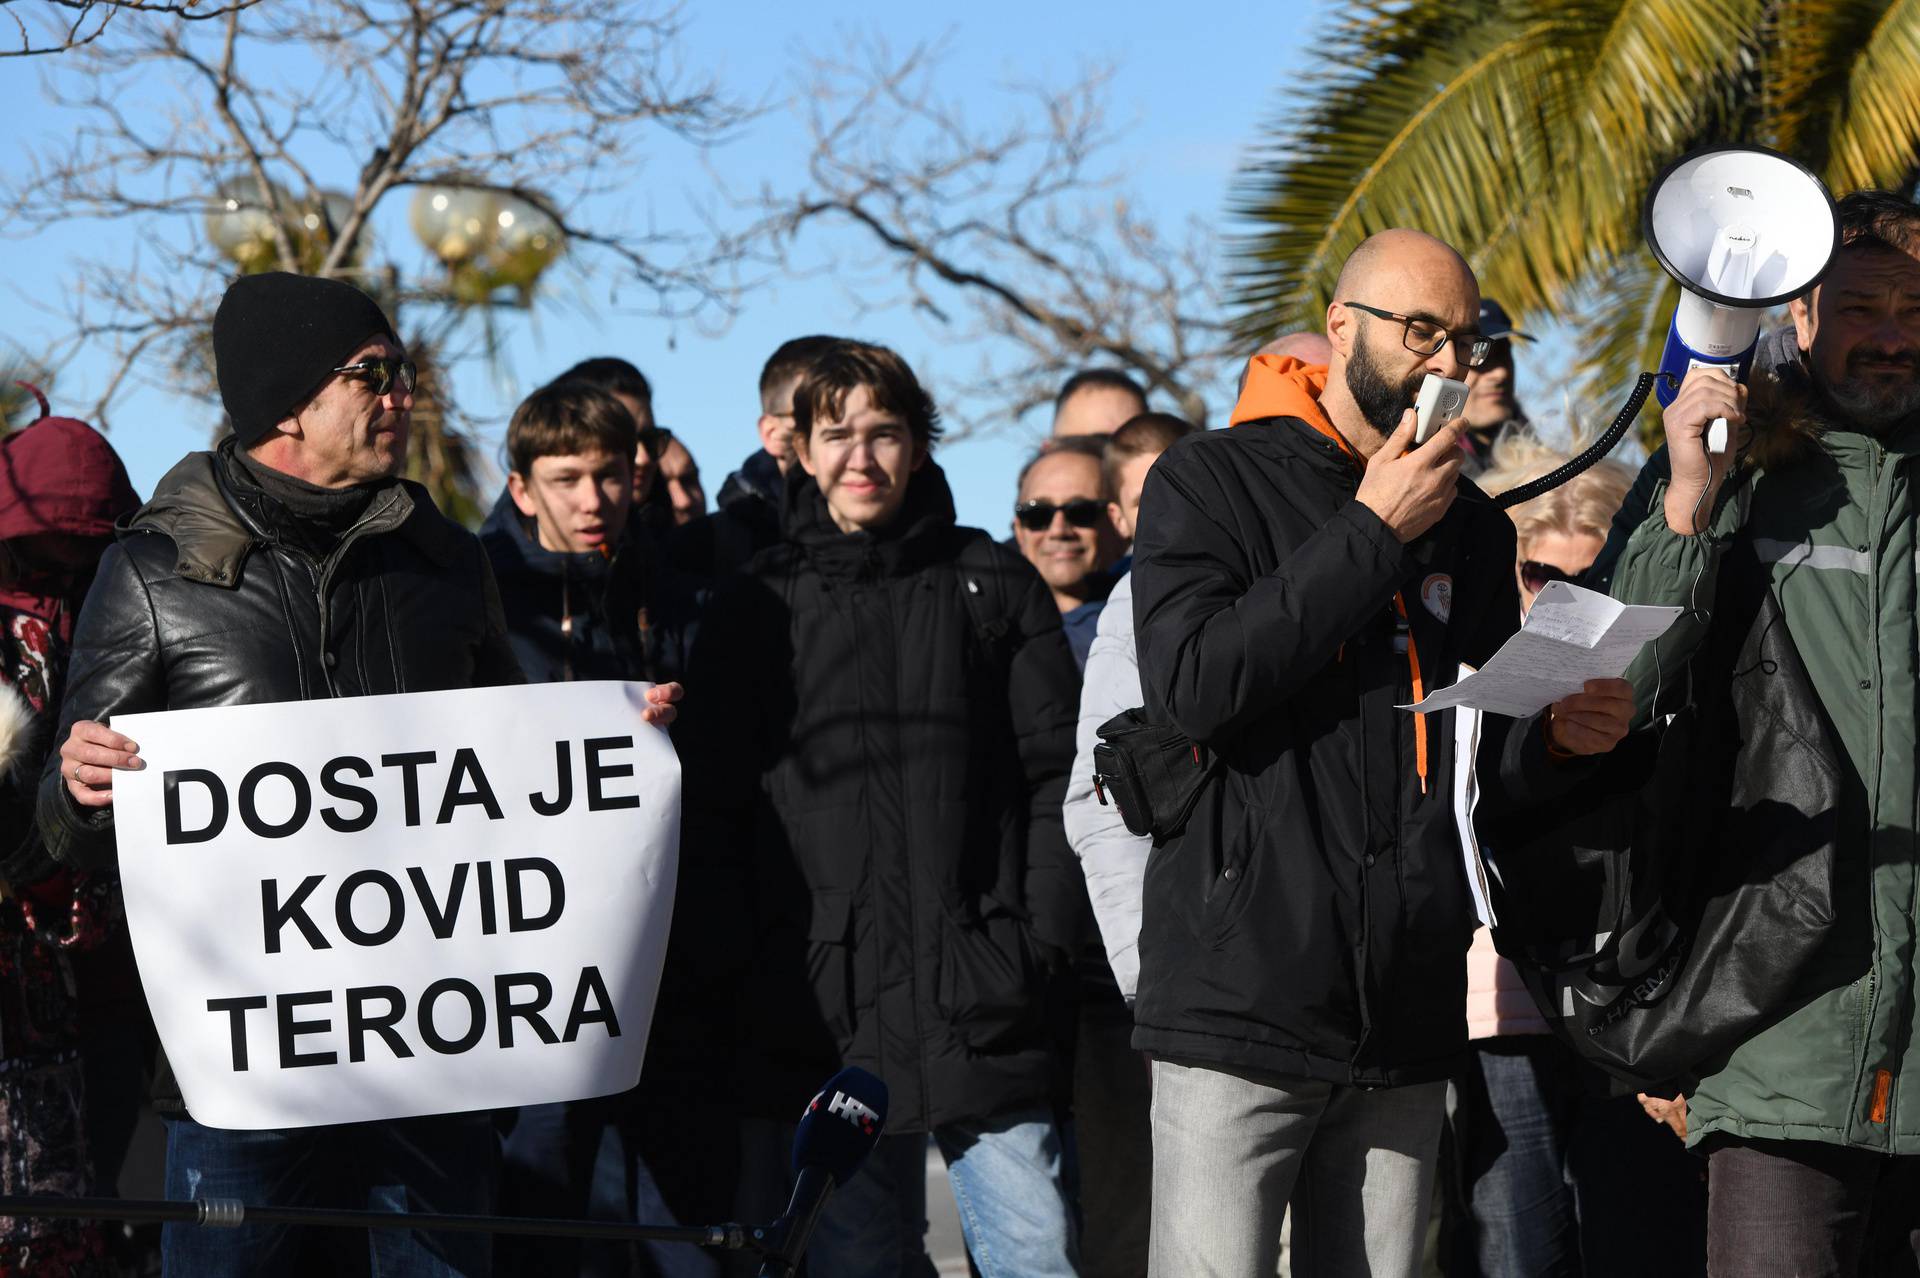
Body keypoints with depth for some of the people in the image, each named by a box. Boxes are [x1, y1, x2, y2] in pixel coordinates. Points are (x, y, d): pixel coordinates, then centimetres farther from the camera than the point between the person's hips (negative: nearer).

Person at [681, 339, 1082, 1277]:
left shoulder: (991, 585, 10)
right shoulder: (754, 609, 10)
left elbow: (1057, 770, 8)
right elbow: (712, 808, 9)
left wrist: (1042, 937, -1)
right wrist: (740, 970, 0)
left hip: (980, 1000, 0)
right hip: (821, 1014, 1)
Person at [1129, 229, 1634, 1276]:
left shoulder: (1469, 525, 19)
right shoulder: (1210, 481, 3)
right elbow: (1188, 684, -15)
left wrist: (1558, 737, -1)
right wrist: (1370, 536, -11)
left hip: (1406, 1023, 5)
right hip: (1240, 997, -5)